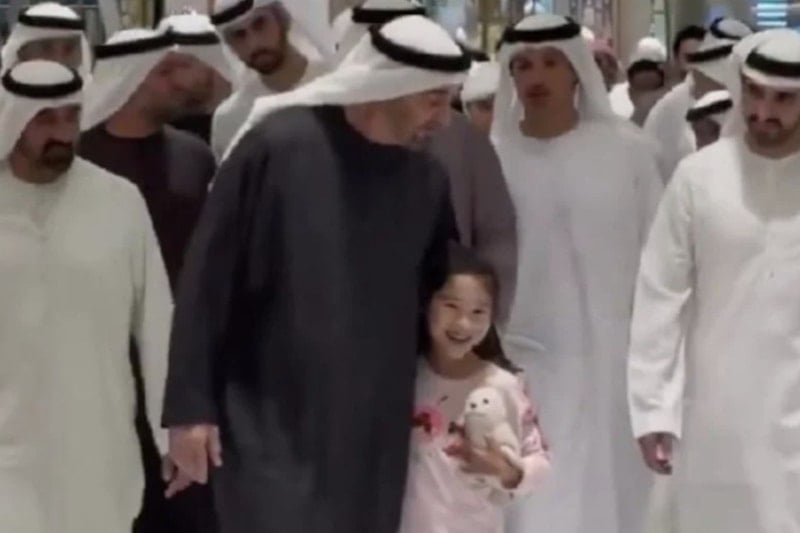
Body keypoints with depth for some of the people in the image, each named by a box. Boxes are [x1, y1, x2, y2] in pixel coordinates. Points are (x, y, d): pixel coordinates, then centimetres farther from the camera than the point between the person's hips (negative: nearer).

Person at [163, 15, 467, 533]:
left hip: (373, 437, 4)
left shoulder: (427, 180, 3)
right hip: (270, 427, -4)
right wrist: (190, 404, -7)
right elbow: (207, 280, -6)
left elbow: (438, 297, 15)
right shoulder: (278, 146, -10)